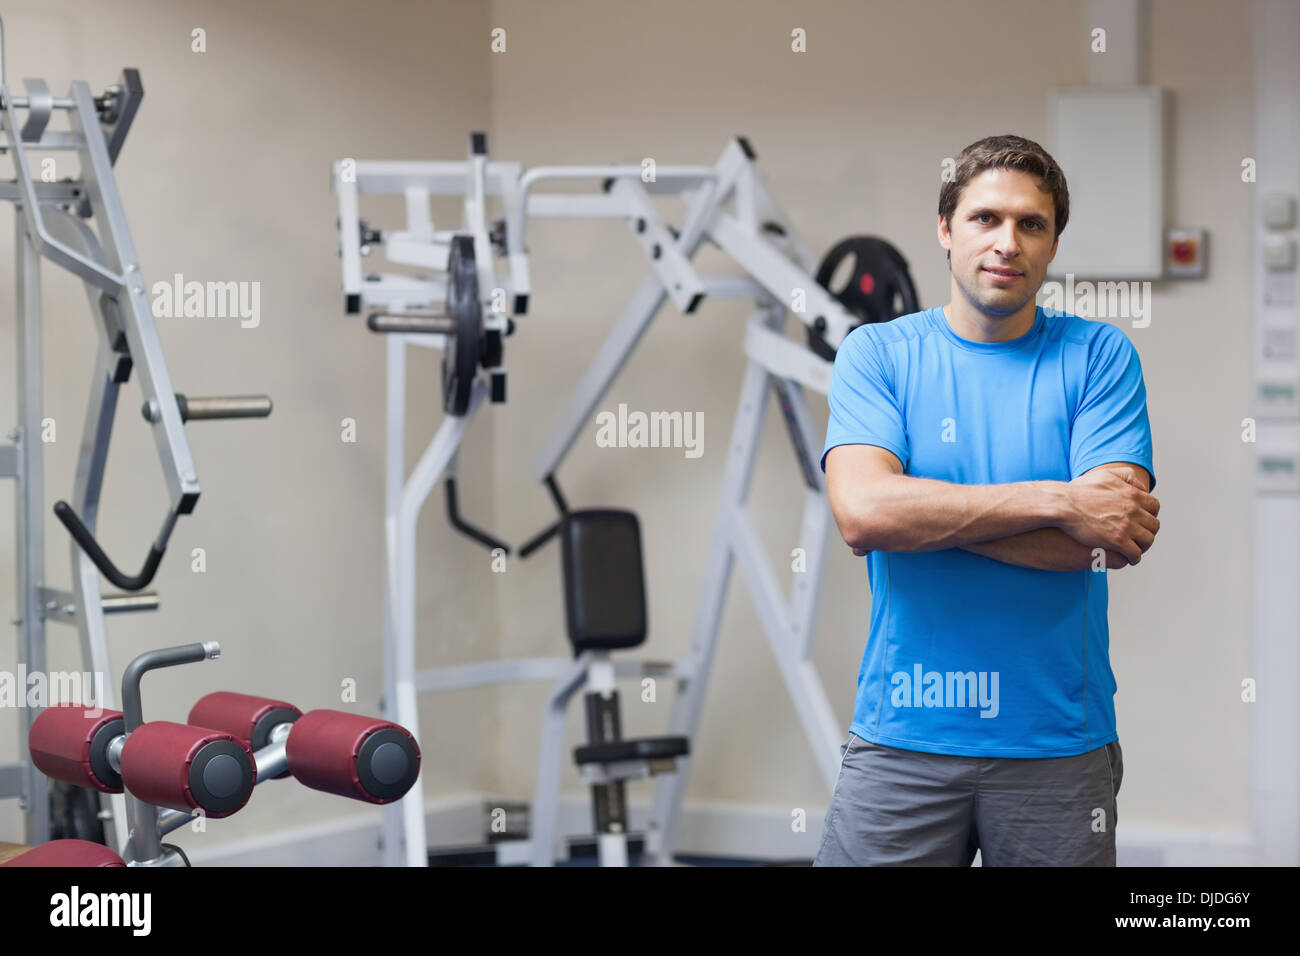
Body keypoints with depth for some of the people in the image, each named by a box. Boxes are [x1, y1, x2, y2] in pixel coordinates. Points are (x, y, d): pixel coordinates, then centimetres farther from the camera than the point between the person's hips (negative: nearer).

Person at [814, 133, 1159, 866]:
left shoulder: (1100, 357, 2)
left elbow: (1117, 538, -11)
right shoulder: (876, 354, 3)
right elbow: (861, 512, -14)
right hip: (903, 736, 0)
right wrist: (1057, 502, -16)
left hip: (1059, 743, 0)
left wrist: (927, 513, -12)